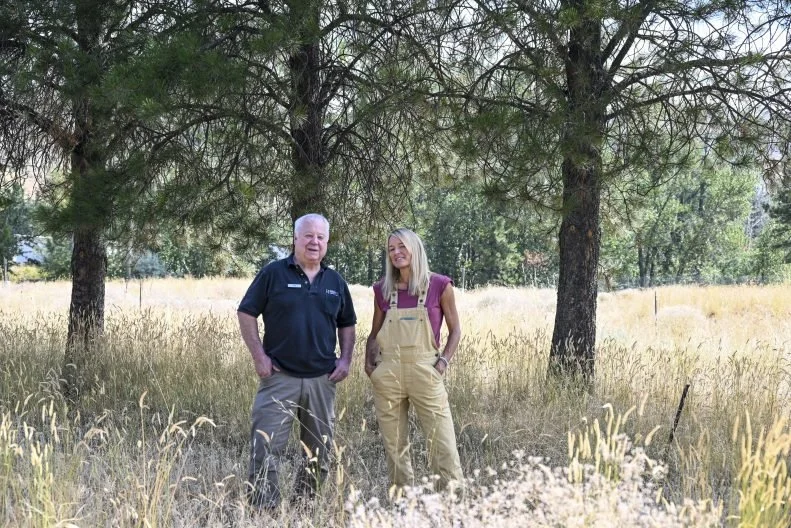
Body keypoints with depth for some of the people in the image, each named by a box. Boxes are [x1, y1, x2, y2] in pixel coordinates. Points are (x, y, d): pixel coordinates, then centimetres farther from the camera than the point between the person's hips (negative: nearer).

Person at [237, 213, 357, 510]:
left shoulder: (335, 282, 11)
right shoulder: (273, 274, -1)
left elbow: (347, 324, 20)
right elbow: (246, 313, 0)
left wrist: (346, 359, 5)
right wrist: (259, 356, -8)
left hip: (322, 380, 4)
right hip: (279, 376, -4)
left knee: (320, 452, 10)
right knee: (265, 448, -9)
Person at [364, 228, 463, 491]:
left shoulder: (439, 286, 1)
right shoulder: (383, 290, 9)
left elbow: (455, 329, 7)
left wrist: (443, 362, -5)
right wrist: (369, 363, 3)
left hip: (424, 371, -3)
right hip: (387, 373, 3)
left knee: (443, 444, -7)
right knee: (394, 447, 7)